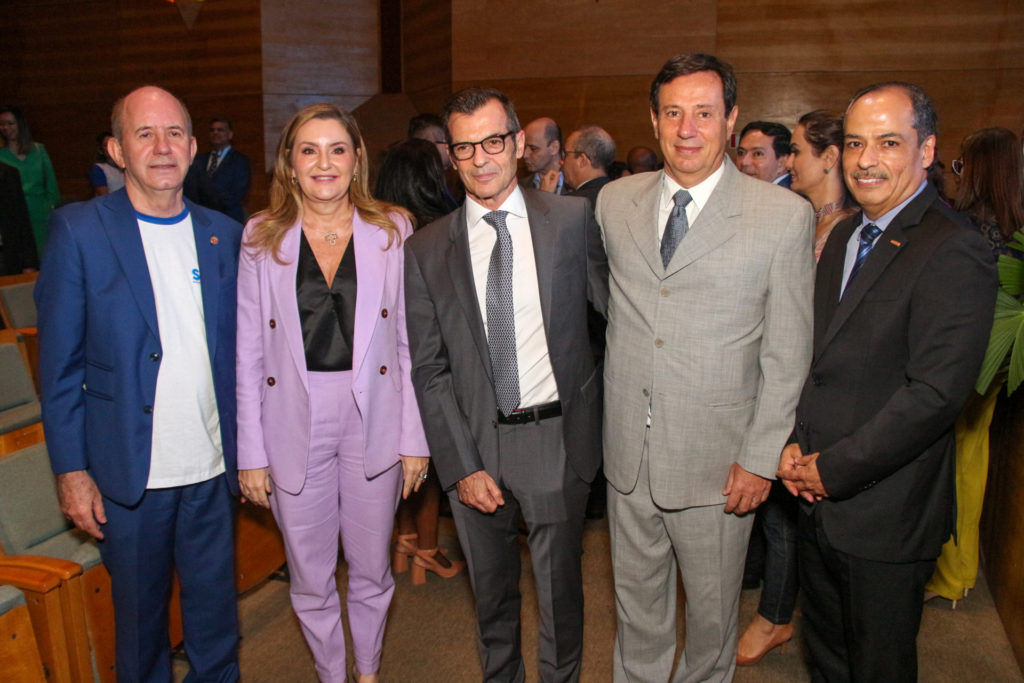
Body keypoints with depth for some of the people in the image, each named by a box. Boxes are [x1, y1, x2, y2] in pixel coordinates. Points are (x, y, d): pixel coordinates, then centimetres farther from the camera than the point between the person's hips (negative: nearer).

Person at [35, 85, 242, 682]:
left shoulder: (224, 234, 4)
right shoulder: (79, 230, -5)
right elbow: (60, 363, -4)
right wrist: (71, 470, -6)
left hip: (213, 469, 3)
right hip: (128, 475, -2)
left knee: (217, 617, 15)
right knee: (140, 616, 16)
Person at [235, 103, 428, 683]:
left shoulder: (391, 231, -1)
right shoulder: (262, 239, -1)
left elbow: (409, 341, 0)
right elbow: (248, 354, 0)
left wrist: (414, 438, -2)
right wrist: (251, 453, -2)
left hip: (373, 419, 0)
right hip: (294, 423, 0)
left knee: (372, 568, 15)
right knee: (310, 575, 14)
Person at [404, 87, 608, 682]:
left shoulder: (574, 219, -3)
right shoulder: (426, 249, -1)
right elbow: (429, 369, -1)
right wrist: (462, 465, -7)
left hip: (558, 438, -1)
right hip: (474, 443, 1)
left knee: (560, 588, 15)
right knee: (491, 588, 19)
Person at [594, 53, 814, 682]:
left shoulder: (785, 215, -9)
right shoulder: (615, 201, 2)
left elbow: (788, 355, -7)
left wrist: (761, 458, -9)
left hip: (717, 459, -3)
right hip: (629, 448, 3)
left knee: (713, 607, 17)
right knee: (637, 596, 21)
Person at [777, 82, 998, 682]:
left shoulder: (954, 252, -17)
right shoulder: (844, 236, 10)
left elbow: (936, 392, -23)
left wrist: (834, 468, -17)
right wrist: (795, 443, -1)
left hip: (885, 517, -7)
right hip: (821, 499, 7)